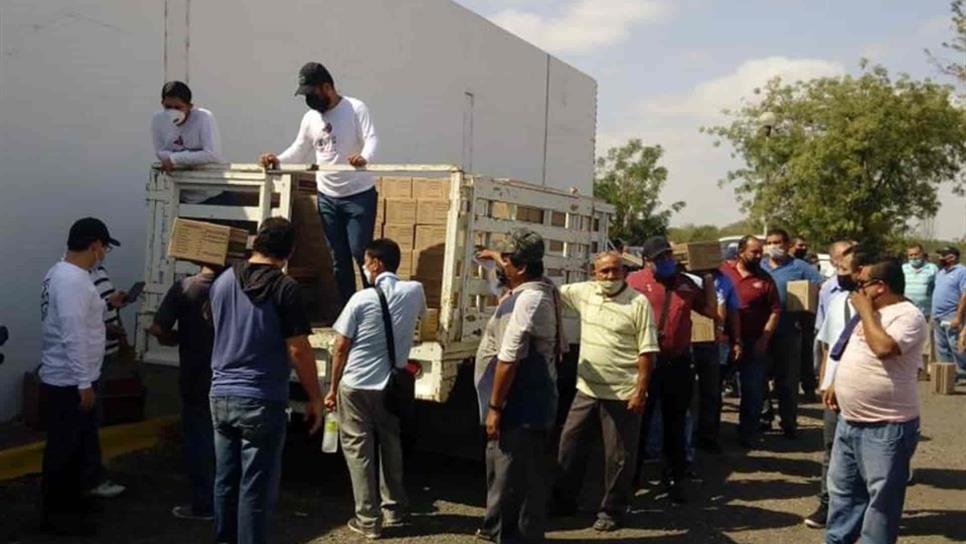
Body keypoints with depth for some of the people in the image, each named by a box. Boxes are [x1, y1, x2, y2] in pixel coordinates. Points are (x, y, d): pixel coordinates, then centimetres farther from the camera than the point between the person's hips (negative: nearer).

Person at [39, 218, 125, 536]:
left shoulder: (62, 273, 10)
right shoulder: (73, 279, -23)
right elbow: (73, 335, -27)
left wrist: (106, 304, 23)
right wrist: (84, 384, -24)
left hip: (66, 379, 10)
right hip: (69, 383, -10)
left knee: (76, 447, 21)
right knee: (64, 449, 2)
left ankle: (69, 502, 34)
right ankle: (57, 512, 14)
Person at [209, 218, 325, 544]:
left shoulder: (222, 282, 7)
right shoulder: (285, 288, -11)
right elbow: (298, 350, -13)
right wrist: (315, 398, -3)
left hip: (221, 396, 6)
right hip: (262, 401, -6)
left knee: (225, 480, 15)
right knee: (256, 488, 2)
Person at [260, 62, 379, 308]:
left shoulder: (356, 109, -10)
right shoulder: (310, 117, 7)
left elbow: (372, 139, -22)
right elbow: (299, 150, 13)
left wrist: (364, 157, -44)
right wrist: (277, 159, -6)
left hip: (359, 194, -6)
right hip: (327, 196, 6)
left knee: (360, 253, -8)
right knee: (338, 258, 10)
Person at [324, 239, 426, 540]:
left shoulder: (361, 298, -12)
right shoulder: (414, 291, -2)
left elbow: (341, 348, -8)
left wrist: (333, 388, 2)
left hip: (356, 385, -4)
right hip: (391, 386, 4)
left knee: (359, 450, 5)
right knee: (390, 446, 19)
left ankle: (368, 519, 9)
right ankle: (394, 509, 29)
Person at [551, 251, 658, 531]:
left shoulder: (639, 303, -10)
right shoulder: (585, 292, 4)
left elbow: (647, 351, -11)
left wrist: (641, 391, -16)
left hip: (622, 394, -5)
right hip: (587, 390, 5)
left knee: (619, 456, 7)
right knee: (569, 445, 14)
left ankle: (612, 511, 23)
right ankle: (564, 501, 30)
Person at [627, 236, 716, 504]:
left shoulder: (686, 284, 8)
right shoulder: (635, 281, -5)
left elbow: (712, 311, 12)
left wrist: (708, 278, 8)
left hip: (678, 363, 4)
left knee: (675, 424, 14)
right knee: (638, 423, 8)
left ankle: (675, 479, 26)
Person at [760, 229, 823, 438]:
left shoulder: (799, 267, -1)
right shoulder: (758, 267, 9)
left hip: (789, 332, -3)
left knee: (787, 380, 4)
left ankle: (789, 422, 13)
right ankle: (763, 416, 24)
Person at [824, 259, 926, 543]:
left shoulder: (908, 316, -16)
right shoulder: (872, 314, 13)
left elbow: (883, 348, -32)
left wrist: (866, 312, -20)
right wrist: (837, 384, 18)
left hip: (887, 427, -9)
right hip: (849, 421, 10)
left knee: (881, 497, 3)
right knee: (842, 489, 19)